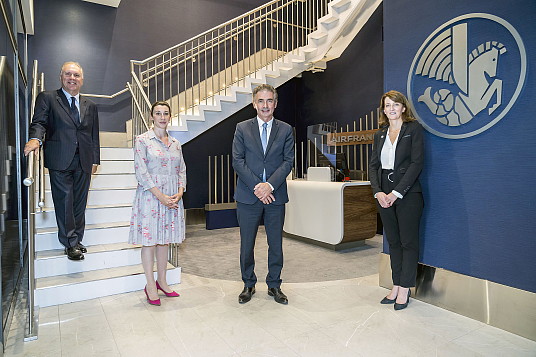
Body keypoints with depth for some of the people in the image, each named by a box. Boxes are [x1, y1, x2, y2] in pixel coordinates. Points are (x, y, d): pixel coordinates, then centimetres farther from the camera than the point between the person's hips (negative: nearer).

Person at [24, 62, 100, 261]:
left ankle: (76, 240, 17)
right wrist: (35, 139, -27)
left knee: (80, 203, 6)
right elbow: (39, 122, -5)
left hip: (83, 162, 3)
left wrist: (95, 159, 11)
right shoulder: (47, 98, 8)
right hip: (60, 160, -3)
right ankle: (70, 243, 4)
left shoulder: (90, 106, 18)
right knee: (64, 201, -4)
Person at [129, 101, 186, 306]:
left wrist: (180, 193, -5)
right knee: (149, 239, 2)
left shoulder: (175, 143, 12)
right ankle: (150, 286, 14)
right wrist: (160, 196, -16)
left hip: (172, 198, 5)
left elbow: (182, 170, 11)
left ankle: (161, 281, 24)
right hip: (150, 195, -4)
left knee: (164, 239, 12)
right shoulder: (143, 140, -3)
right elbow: (140, 171, -10)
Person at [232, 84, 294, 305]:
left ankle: (274, 285, 26)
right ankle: (248, 284, 26)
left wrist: (270, 185, -14)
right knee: (247, 244, 9)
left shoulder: (285, 130, 7)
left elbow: (288, 161, -1)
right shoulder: (242, 128, 5)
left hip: (275, 195, 1)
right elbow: (237, 161, -3)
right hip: (248, 196, 0)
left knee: (276, 244, 9)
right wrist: (256, 186, -13)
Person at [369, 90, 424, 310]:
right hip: (384, 195, 5)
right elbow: (373, 166, 8)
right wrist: (378, 192, -8)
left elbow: (417, 163, -11)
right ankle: (396, 286, 22)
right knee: (393, 242, 12)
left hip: (407, 194, -5)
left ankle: (404, 290, 14)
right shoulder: (380, 134, 13)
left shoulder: (414, 129, -2)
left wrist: (397, 192, -16)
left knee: (408, 242, 4)